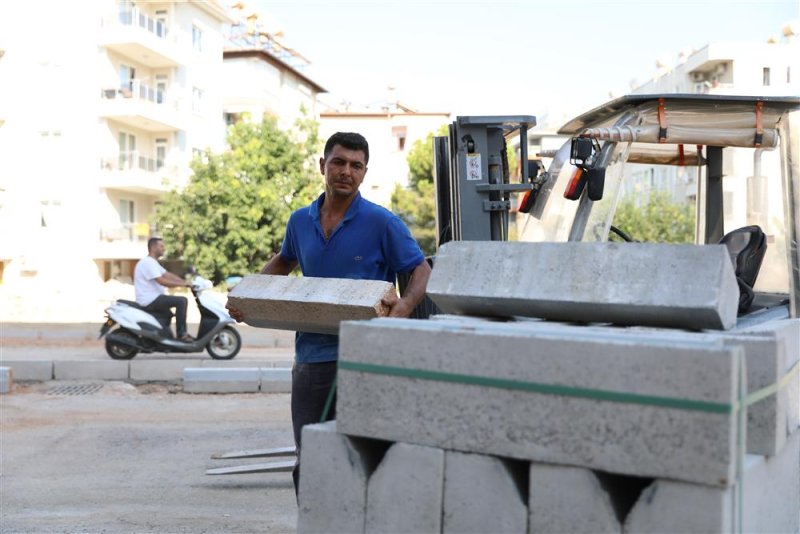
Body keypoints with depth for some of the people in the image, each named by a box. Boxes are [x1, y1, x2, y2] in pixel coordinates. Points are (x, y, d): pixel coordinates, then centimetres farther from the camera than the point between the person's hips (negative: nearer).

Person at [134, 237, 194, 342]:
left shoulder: (152, 262, 18)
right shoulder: (148, 262, -16)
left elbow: (168, 275, 14)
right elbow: (162, 281, -25)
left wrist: (186, 283, 2)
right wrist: (183, 284, -22)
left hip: (152, 298, 11)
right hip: (150, 300, -11)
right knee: (182, 301, -19)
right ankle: (181, 334, -15)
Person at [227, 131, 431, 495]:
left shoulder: (382, 222, -4)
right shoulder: (300, 221, 11)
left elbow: (421, 271, 0)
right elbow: (283, 261, 29)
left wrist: (405, 305, -21)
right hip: (311, 356, 5)